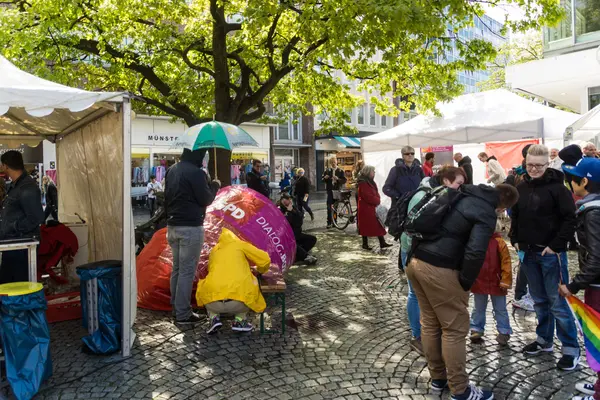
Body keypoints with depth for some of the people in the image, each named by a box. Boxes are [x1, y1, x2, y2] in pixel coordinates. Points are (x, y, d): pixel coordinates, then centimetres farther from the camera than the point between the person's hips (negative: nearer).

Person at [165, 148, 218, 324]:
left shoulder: (172, 170, 12)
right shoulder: (196, 172, -15)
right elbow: (205, 200, -12)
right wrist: (214, 187, 4)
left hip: (173, 226, 9)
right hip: (190, 227, -8)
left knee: (177, 269, 16)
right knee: (187, 271, -2)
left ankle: (176, 308, 25)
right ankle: (183, 313, 5)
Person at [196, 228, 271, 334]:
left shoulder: (214, 250, 24)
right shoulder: (240, 245, 16)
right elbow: (265, 259, 11)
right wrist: (260, 270, 35)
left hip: (213, 302, 3)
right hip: (238, 302, -2)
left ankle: (214, 318, 14)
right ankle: (239, 321, 17)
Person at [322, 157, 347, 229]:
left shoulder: (340, 171, 3)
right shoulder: (327, 170, 7)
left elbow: (344, 180, -4)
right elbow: (322, 179, 9)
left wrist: (338, 179, -21)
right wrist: (325, 178, -13)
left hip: (337, 190, 0)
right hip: (330, 190, 0)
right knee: (329, 207, -7)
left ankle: (334, 222, 15)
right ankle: (329, 222, -4)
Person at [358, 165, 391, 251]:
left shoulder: (371, 182, 15)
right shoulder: (363, 183, -17)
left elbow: (376, 193, 17)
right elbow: (368, 196, -22)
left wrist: (377, 200, -2)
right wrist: (377, 201, -11)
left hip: (374, 207, 10)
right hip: (366, 208, -10)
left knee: (379, 225, 7)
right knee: (366, 226, 0)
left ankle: (382, 243, 10)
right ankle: (365, 244, 11)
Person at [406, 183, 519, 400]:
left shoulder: (459, 193, 16)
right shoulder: (486, 214, -7)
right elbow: (475, 253, -19)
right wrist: (465, 283, -4)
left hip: (415, 260, 8)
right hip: (438, 269, -8)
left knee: (430, 323, 19)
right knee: (455, 329, 7)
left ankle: (437, 379, 34)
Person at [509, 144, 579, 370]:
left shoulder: (557, 187, -10)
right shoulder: (520, 188, 7)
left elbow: (569, 219, -13)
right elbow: (515, 216, 17)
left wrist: (556, 246, -16)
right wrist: (515, 240, 7)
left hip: (551, 253, -6)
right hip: (528, 252, 6)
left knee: (557, 302, -1)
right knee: (539, 300, 16)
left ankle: (571, 349, 12)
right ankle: (544, 341, 29)